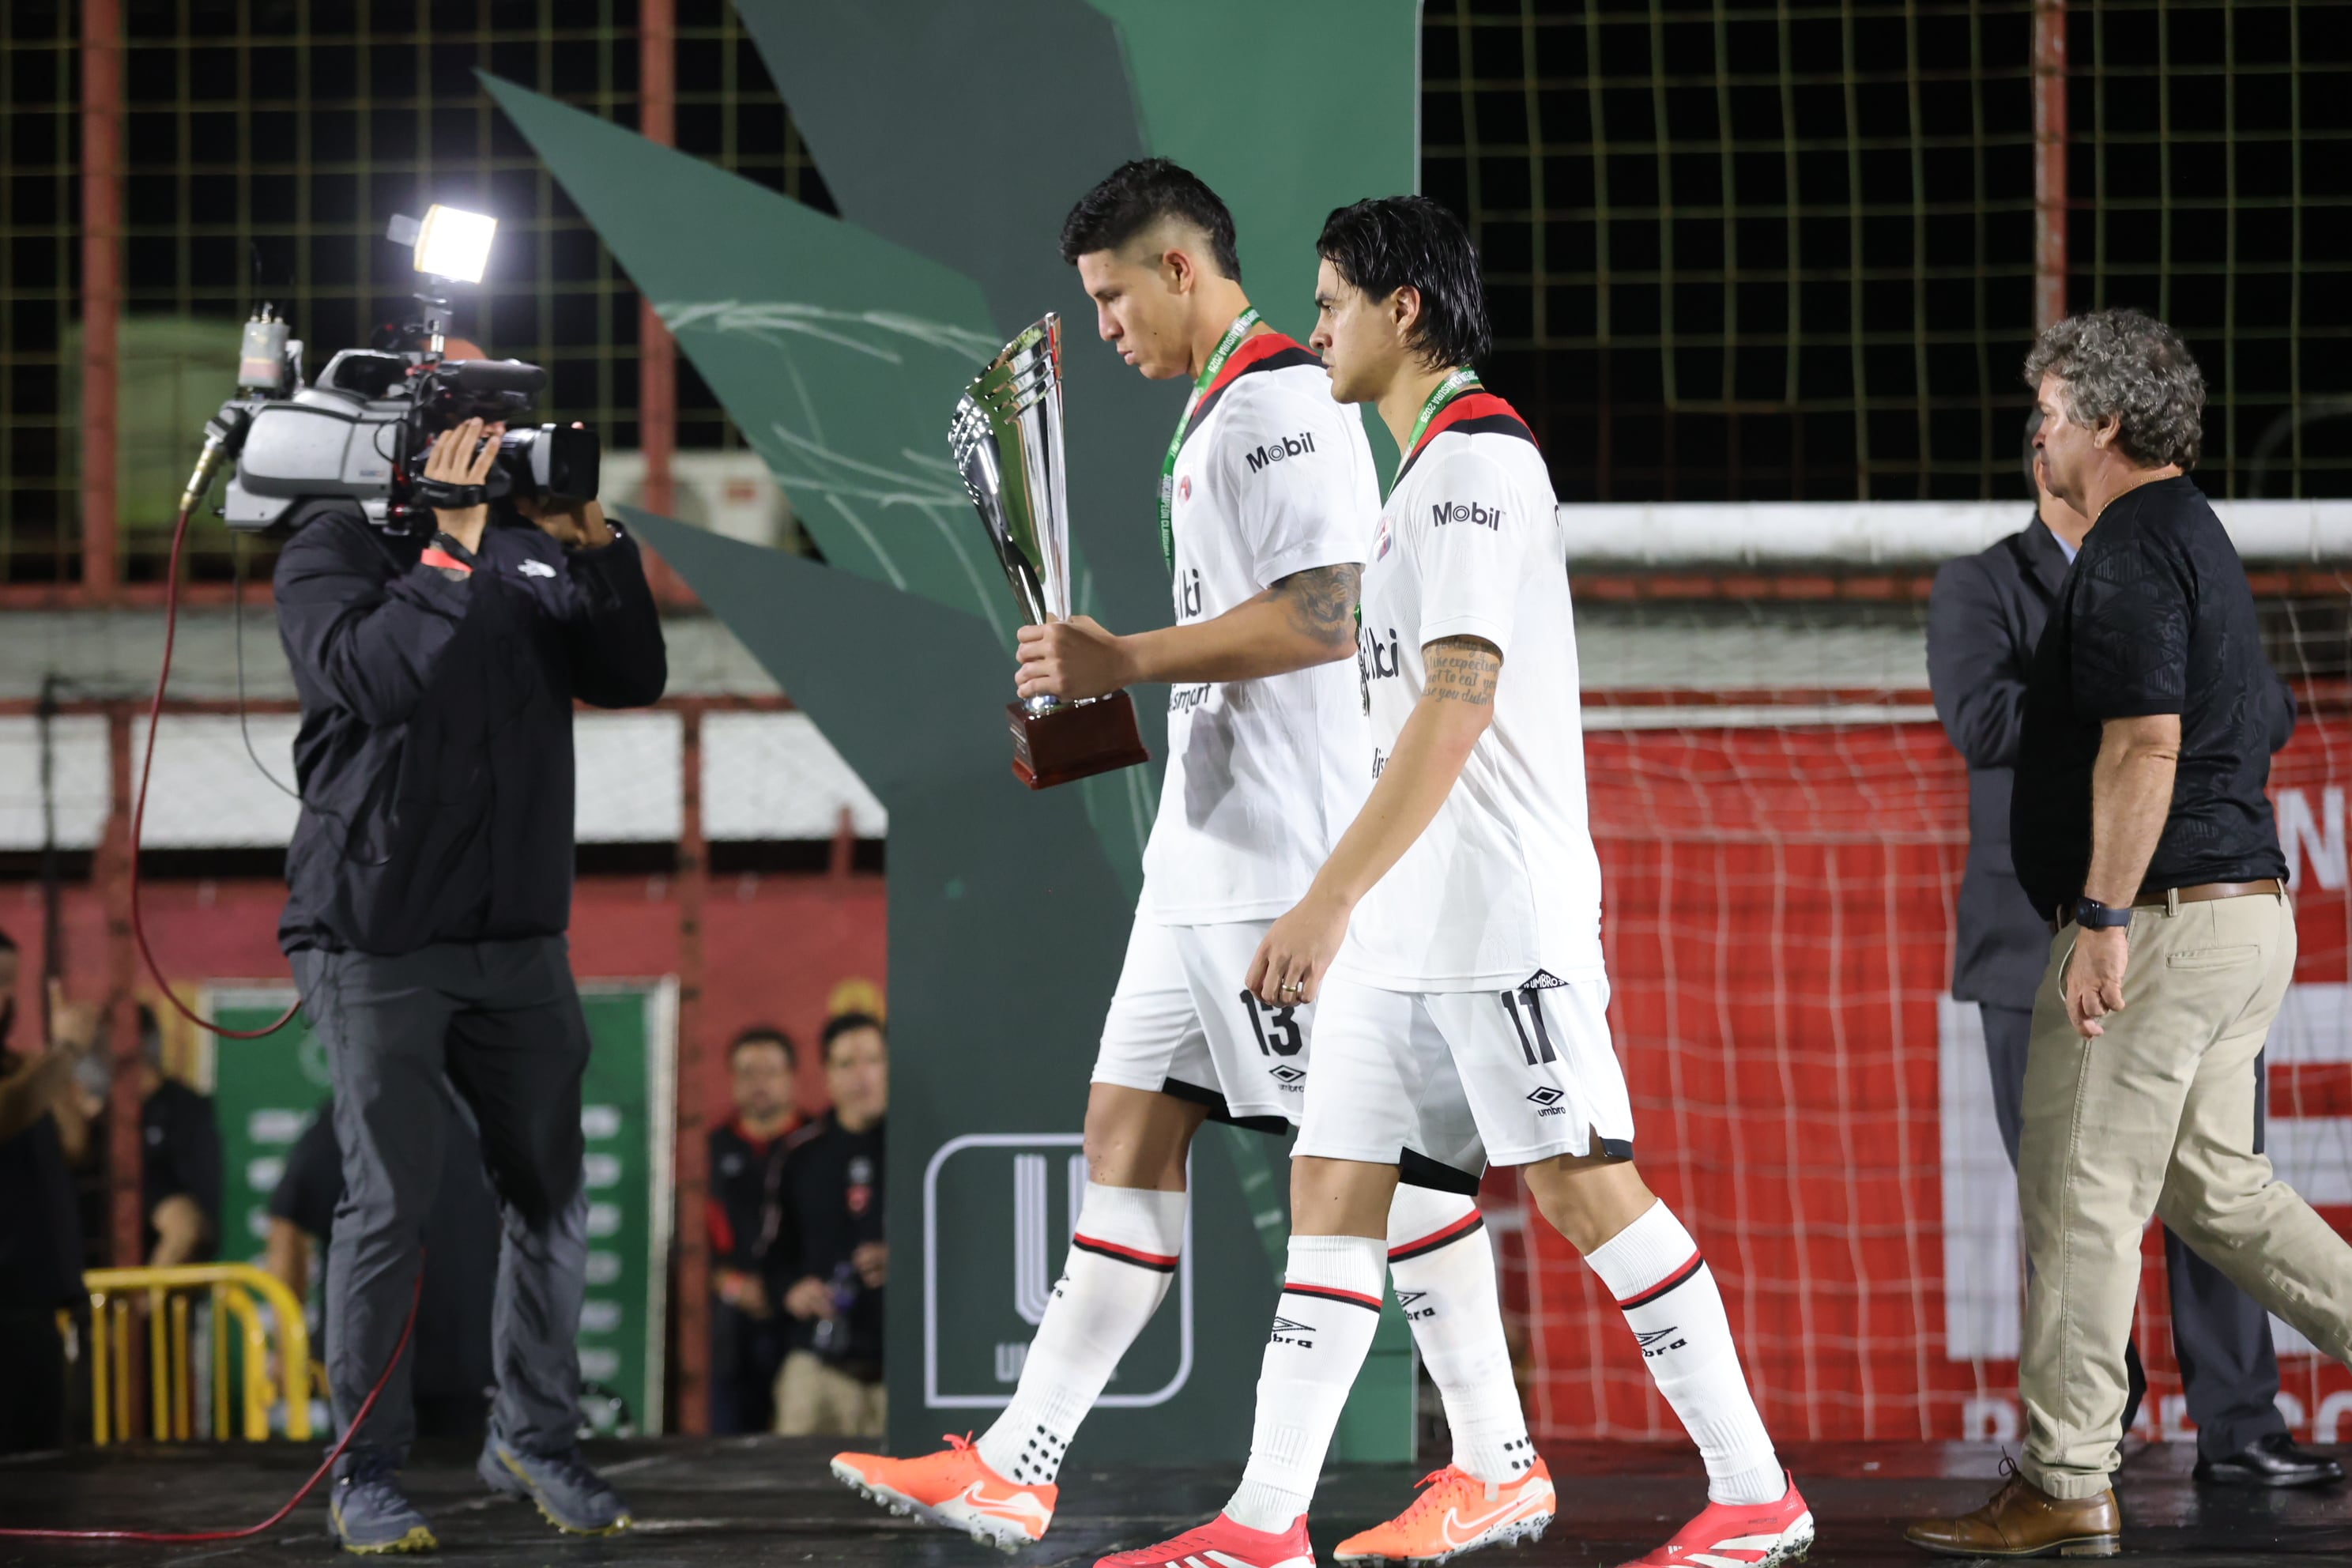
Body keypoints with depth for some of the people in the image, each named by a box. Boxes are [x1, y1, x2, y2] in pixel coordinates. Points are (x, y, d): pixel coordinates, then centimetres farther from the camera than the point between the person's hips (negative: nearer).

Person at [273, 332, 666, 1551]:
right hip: (376, 938, -5)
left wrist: (596, 544, -7)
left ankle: (533, 1438, 20)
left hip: (518, 938, 5)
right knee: (391, 1203, -5)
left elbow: (631, 677, 4)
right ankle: (365, 1474, 4)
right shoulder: (332, 548, -3)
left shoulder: (527, 550, 11)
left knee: (552, 1193, 6)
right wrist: (453, 549, -20)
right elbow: (372, 674, -21)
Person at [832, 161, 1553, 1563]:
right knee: (1130, 1128, 8)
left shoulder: (1282, 398, -13)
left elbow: (1322, 616, -22)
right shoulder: (1226, 410, 19)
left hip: (1291, 854, -11)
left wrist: (1130, 659, -17)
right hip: (1212, 855, 11)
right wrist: (1112, 671, 15)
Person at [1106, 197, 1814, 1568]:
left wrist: (1330, 899, -25)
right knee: (1332, 1184, 5)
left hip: (1499, 913, -10)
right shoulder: (1438, 467, 18)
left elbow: (1457, 706, -22)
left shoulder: (1477, 458, -13)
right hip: (1406, 928, 10)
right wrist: (1344, 911, 23)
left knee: (1584, 1187, -7)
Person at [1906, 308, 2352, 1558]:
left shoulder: (2131, 551, -14)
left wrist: (2103, 919, -23)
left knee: (2081, 1196, -5)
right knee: (2212, 1185, 15)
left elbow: (2145, 742, -24)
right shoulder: (2191, 534, 18)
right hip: (2245, 908, 10)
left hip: (2163, 918, -10)